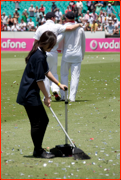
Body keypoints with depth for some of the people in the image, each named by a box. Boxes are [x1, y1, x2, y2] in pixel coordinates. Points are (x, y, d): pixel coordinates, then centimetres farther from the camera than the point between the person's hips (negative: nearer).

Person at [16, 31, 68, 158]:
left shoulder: (41, 53, 10)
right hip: (29, 94, -10)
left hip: (32, 94, 10)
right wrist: (47, 97, -11)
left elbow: (46, 71, 24)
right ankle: (38, 151, 6)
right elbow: (39, 80, -20)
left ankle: (38, 150, 20)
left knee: (44, 120, 14)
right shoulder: (39, 56, -21)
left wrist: (58, 84, 24)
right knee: (37, 123, -3)